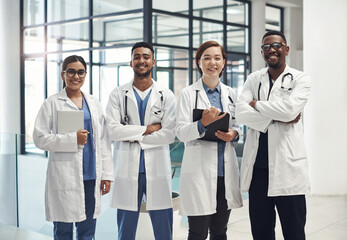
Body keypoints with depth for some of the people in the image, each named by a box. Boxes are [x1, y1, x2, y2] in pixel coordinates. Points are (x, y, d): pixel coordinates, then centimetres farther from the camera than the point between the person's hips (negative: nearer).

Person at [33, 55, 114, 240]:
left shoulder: (93, 102, 13)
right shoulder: (52, 103, 1)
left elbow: (103, 140, 12)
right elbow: (40, 138, -5)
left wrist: (107, 174, 8)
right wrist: (73, 139, -15)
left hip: (91, 176, 4)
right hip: (64, 177, -4)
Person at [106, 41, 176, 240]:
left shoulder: (166, 96, 4)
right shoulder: (118, 95, 5)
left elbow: (170, 134, -6)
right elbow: (113, 130, -7)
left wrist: (134, 137, -8)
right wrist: (147, 129, -9)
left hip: (157, 169, 0)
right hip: (127, 169, 0)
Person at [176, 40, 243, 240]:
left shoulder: (231, 94, 12)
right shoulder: (188, 94, -1)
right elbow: (181, 133, -7)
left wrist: (233, 134, -4)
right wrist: (202, 124, -25)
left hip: (226, 169, 5)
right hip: (199, 169, -4)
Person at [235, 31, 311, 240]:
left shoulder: (300, 79, 3)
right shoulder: (254, 79, 11)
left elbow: (289, 109, -16)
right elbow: (241, 113, -3)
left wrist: (256, 104, -3)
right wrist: (276, 117, -10)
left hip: (287, 164, -3)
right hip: (257, 164, 3)